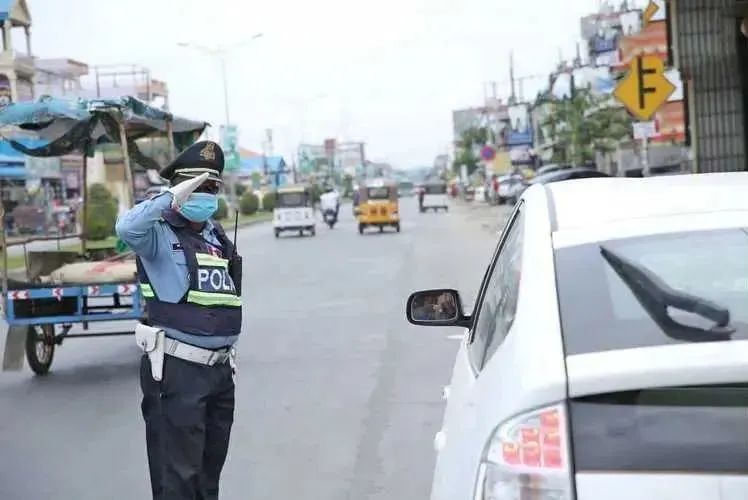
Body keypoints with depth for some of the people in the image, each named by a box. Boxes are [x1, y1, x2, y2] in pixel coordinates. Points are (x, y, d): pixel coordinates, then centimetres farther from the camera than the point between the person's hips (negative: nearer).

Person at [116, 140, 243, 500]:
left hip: (220, 367, 8)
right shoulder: (160, 234, -8)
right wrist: (172, 198, -30)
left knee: (209, 470, 19)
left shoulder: (216, 235, 15)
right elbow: (127, 228, -32)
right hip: (177, 369, -8)